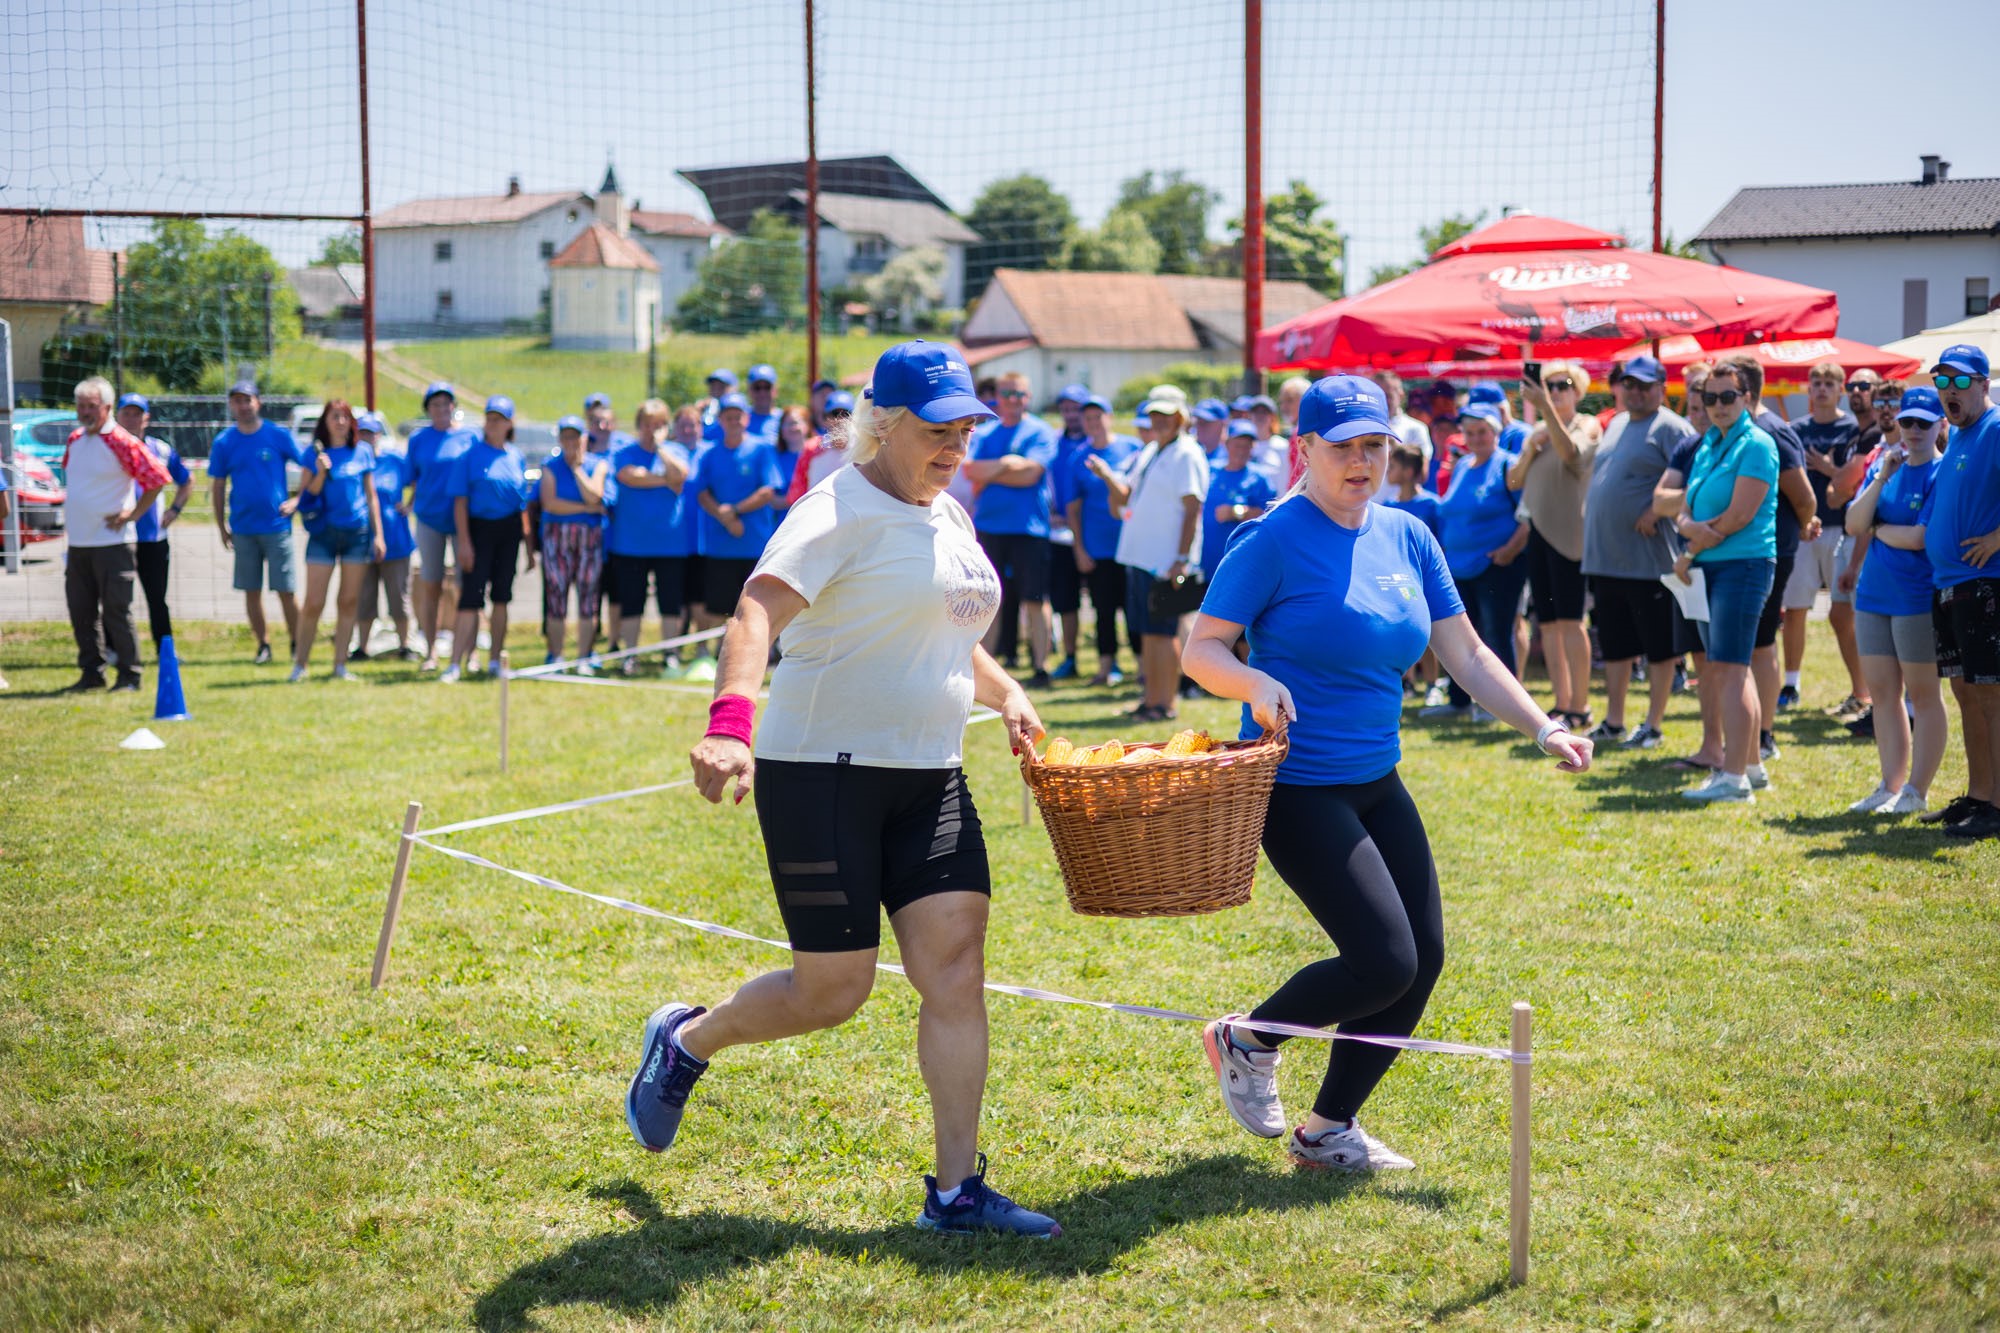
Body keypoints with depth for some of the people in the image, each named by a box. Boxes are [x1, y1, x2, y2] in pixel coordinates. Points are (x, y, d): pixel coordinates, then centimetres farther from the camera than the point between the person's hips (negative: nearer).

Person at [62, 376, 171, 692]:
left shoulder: (122, 442, -11)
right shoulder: (74, 440, 11)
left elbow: (157, 479, -11)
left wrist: (132, 514, -10)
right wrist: (75, 508, 16)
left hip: (112, 542, -7)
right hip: (77, 543, 7)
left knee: (116, 611, -4)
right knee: (80, 611, 10)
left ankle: (129, 676, 3)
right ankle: (91, 672, 19)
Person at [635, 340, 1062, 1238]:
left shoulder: (949, 518, 14)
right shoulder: (842, 512, -13)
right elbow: (759, 609, -29)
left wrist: (1005, 694, 15)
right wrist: (729, 720, -45)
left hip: (929, 777, 7)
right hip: (823, 773, -7)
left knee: (956, 967, -3)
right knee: (833, 989, -1)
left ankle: (955, 1191, 3)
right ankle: (685, 1043, 28)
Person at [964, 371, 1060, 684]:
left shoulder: (1040, 432, 2)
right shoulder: (982, 433, 13)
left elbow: (1031, 473, -11)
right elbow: (970, 470, -2)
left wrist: (989, 473, -5)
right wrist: (1007, 464, -11)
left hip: (1029, 527, -3)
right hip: (988, 526, 3)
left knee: (1034, 600, -2)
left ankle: (1040, 666, 2)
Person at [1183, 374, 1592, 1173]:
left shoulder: (1406, 537, 8)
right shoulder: (1276, 540, -12)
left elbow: (1466, 655, 10)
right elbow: (1200, 649, -11)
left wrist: (1543, 729, 1)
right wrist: (1255, 682, -31)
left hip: (1378, 784, 8)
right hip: (1299, 788, -7)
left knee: (1423, 958, 5)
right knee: (1384, 962, -15)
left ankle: (1328, 1131, 21)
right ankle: (1247, 1041, 13)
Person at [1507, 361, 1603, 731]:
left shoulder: (1587, 425, -1)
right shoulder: (1537, 433, 17)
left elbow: (1571, 452, -23)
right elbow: (1513, 481, 15)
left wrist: (1546, 408, -31)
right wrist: (1530, 450, -1)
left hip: (1568, 531, -7)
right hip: (1538, 530, 7)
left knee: (1569, 620, -12)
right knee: (1548, 623, 6)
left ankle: (1580, 709, -11)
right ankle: (1562, 704, 11)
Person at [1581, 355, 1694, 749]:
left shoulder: (1670, 428, -9)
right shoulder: (1615, 425, 18)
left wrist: (1655, 511, -22)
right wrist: (1591, 510, 15)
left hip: (1650, 560, -8)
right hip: (1605, 558, 8)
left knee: (1659, 648, 1)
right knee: (1615, 646, 15)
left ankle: (1653, 727, 7)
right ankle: (1613, 722, 23)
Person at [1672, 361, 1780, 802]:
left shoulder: (1756, 444, -9)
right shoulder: (1708, 444, 16)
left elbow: (1740, 516, -16)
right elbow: (1684, 508, 12)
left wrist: (1691, 552, -7)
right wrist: (1688, 526, -12)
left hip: (1743, 563, -9)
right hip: (1710, 567, 9)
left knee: (1729, 668, -13)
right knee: (1727, 668, 13)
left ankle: (1734, 777, -15)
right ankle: (1751, 764, 21)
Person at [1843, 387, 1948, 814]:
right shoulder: (1884, 466, 11)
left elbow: (1921, 537, -19)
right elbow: (1853, 525, 2)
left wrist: (1877, 529, -3)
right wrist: (1881, 478, -8)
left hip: (1918, 599, -7)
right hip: (1873, 595, 7)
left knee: (1922, 694, 1)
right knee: (1882, 693, 10)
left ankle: (1916, 791, 6)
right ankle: (1891, 786, 18)